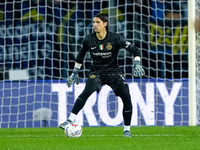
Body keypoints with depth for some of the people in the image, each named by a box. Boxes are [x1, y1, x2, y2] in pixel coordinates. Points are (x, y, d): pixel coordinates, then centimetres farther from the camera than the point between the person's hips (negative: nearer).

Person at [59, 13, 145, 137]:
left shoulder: (115, 38, -14)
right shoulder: (88, 40, -6)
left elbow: (135, 50, -8)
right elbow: (81, 55, 12)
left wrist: (137, 64, -24)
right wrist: (75, 73, 15)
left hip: (113, 71, 0)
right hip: (97, 71, 0)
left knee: (127, 98, -12)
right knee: (87, 91, -28)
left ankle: (127, 130, 6)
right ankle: (70, 120, -32)